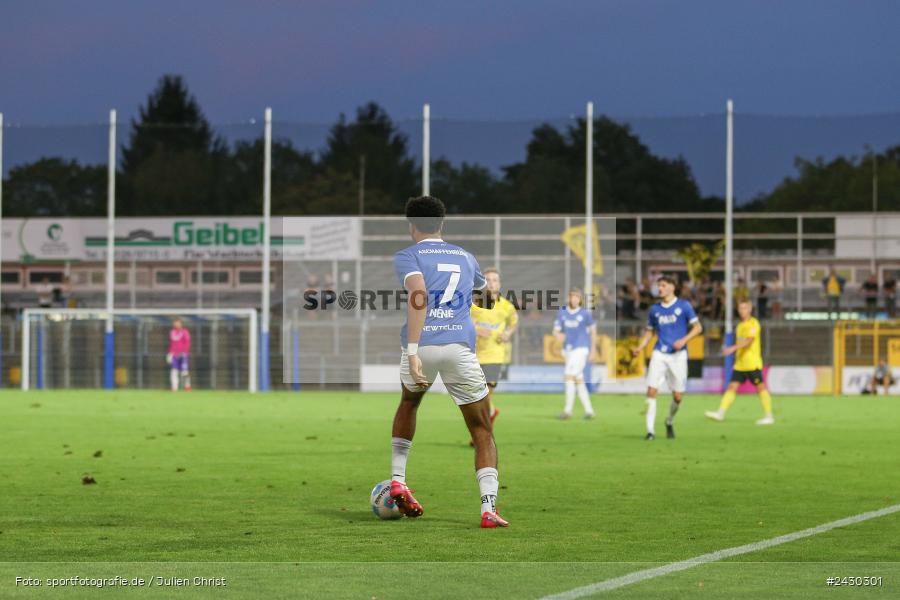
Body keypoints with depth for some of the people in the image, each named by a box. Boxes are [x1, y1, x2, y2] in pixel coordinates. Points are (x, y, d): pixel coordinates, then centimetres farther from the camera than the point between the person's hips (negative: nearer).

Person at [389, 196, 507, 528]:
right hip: (461, 345, 1)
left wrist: (413, 351, -20)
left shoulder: (407, 256, 8)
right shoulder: (465, 257, 21)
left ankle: (398, 481, 22)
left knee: (408, 403, 32)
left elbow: (419, 296, -12)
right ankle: (489, 507, -10)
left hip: (422, 345, -1)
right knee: (483, 432, 8)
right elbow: (483, 286, 43)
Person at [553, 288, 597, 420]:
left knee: (569, 377, -16)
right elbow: (556, 330, 3)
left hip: (581, 349, -5)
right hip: (567, 349, 5)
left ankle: (568, 410, -12)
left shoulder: (585, 313, -5)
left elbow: (593, 331, 5)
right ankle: (589, 410, 16)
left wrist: (593, 351, 5)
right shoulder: (562, 312, 4)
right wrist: (558, 335, -22)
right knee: (579, 381, 9)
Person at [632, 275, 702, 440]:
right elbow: (649, 332, 17)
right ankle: (650, 430, -9)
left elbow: (697, 327, 0)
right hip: (659, 354, 2)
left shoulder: (684, 306, -1)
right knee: (651, 390, -13)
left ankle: (669, 423, 28)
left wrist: (684, 340, -15)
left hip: (678, 355, -2)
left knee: (678, 396, -1)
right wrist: (640, 348, 0)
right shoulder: (655, 309, 9)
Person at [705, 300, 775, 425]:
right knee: (732, 387, -2)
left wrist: (733, 348, -32)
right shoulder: (740, 325, 17)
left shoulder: (753, 324, -9)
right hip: (739, 364, 8)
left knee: (761, 387, -1)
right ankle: (720, 413, -9)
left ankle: (769, 416, 5)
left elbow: (749, 341, -23)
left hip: (752, 364, -8)